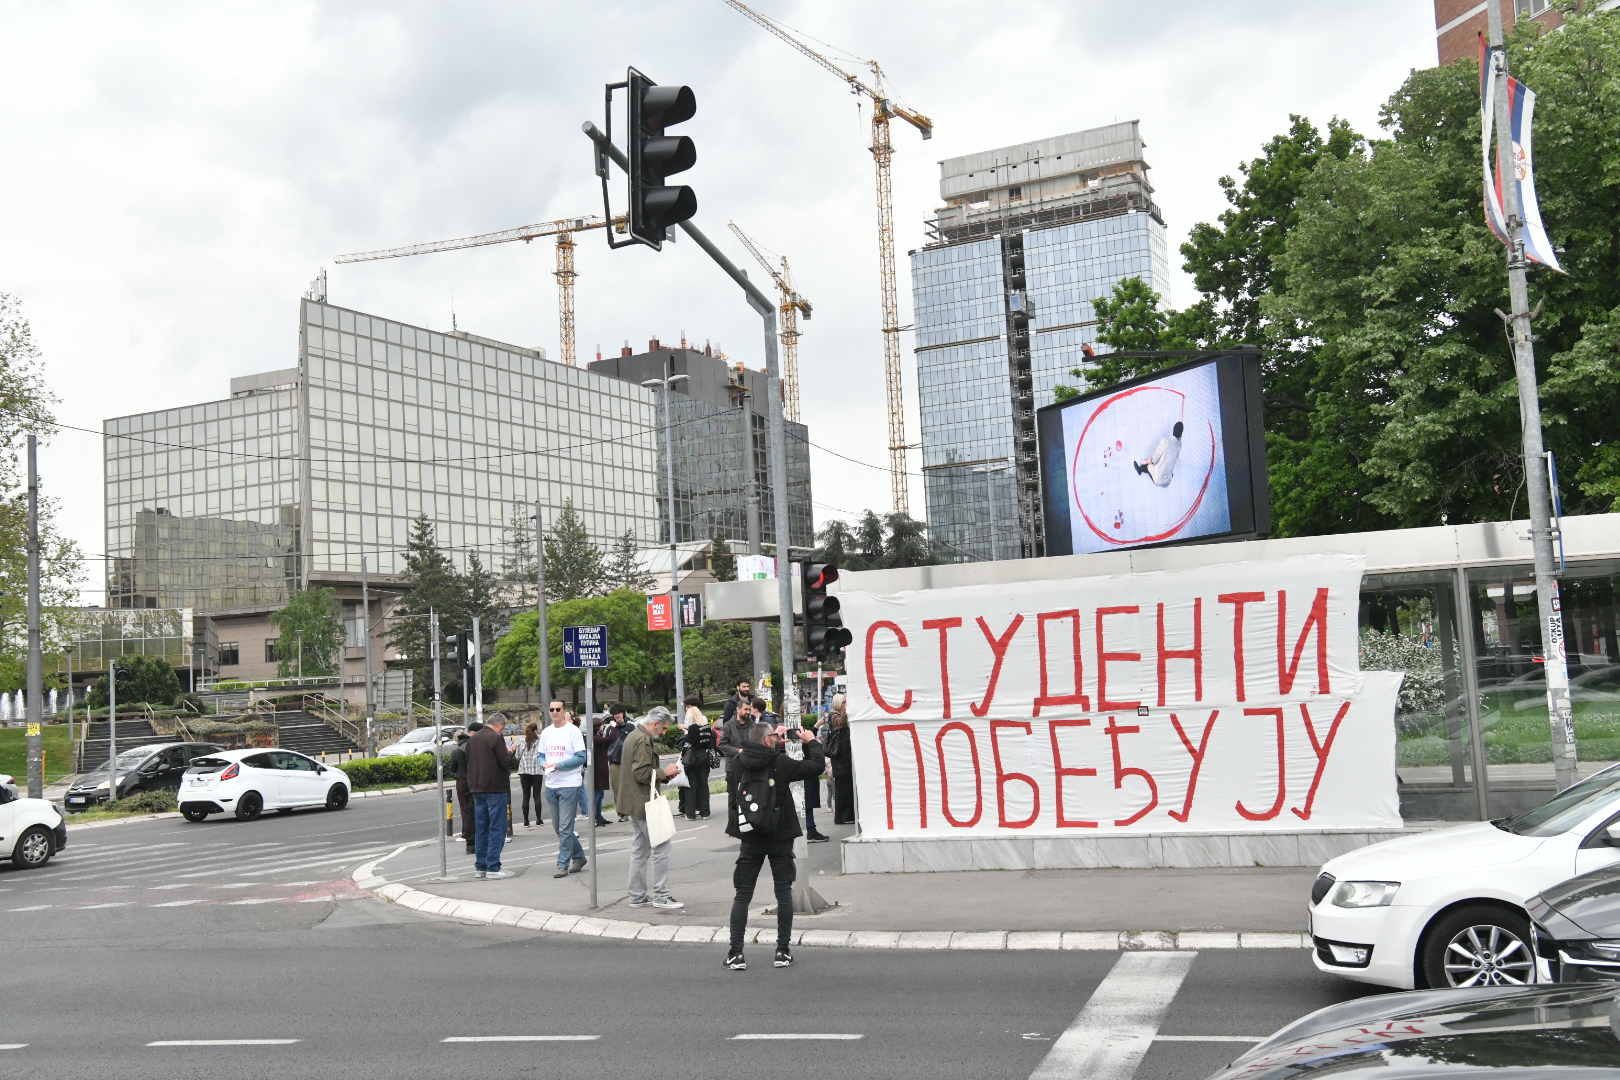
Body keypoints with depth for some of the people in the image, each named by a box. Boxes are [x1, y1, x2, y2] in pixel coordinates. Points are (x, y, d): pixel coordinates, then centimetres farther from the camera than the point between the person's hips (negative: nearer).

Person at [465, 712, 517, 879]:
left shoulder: (473, 738, 11)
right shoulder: (496, 738, -13)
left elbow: (468, 761, 18)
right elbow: (506, 762, -16)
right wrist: (510, 754, 2)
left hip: (477, 788, 7)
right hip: (495, 788, -7)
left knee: (481, 829, 13)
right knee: (497, 829, -3)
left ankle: (480, 867, 16)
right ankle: (493, 868, -5)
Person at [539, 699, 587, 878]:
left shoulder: (573, 730, -8)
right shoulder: (546, 732, 11)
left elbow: (581, 757, -12)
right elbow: (541, 755, 18)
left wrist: (558, 765, -19)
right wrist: (544, 764, -5)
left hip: (569, 784, -7)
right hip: (551, 785, 7)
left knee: (565, 828, -6)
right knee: (558, 827, 13)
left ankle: (563, 864, 0)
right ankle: (578, 857, 28)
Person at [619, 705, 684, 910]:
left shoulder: (633, 736, 17)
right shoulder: (643, 740, -16)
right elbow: (642, 773, -24)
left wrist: (663, 774, 12)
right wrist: (664, 773, -11)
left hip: (634, 803, 11)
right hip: (644, 802, -11)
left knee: (640, 849, 14)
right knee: (661, 846, -8)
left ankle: (637, 896, 18)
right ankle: (661, 896, -7)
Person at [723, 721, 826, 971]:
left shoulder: (739, 763, -3)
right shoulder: (780, 763, -15)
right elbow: (817, 765, -8)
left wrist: (777, 745, 17)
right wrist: (811, 742, 7)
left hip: (750, 839, 3)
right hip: (779, 838, -2)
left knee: (742, 895, 7)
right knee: (783, 892, 10)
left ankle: (736, 953, 4)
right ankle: (783, 951, 12)